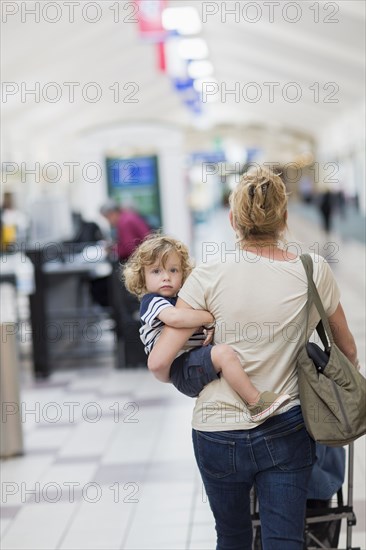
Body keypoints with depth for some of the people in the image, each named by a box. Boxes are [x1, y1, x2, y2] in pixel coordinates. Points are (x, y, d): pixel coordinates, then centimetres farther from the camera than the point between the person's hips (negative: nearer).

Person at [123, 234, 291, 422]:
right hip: (182, 367, -10)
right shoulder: (152, 301, -5)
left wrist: (212, 329, 13)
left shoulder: (180, 302, 25)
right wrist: (208, 317, -14)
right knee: (222, 352, -32)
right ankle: (256, 402, -28)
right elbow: (174, 317, -27)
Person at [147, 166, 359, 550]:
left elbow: (159, 362, -11)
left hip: (218, 434, 0)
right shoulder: (314, 272, -5)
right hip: (286, 432, 0)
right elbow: (347, 349, 9)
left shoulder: (208, 276, -11)